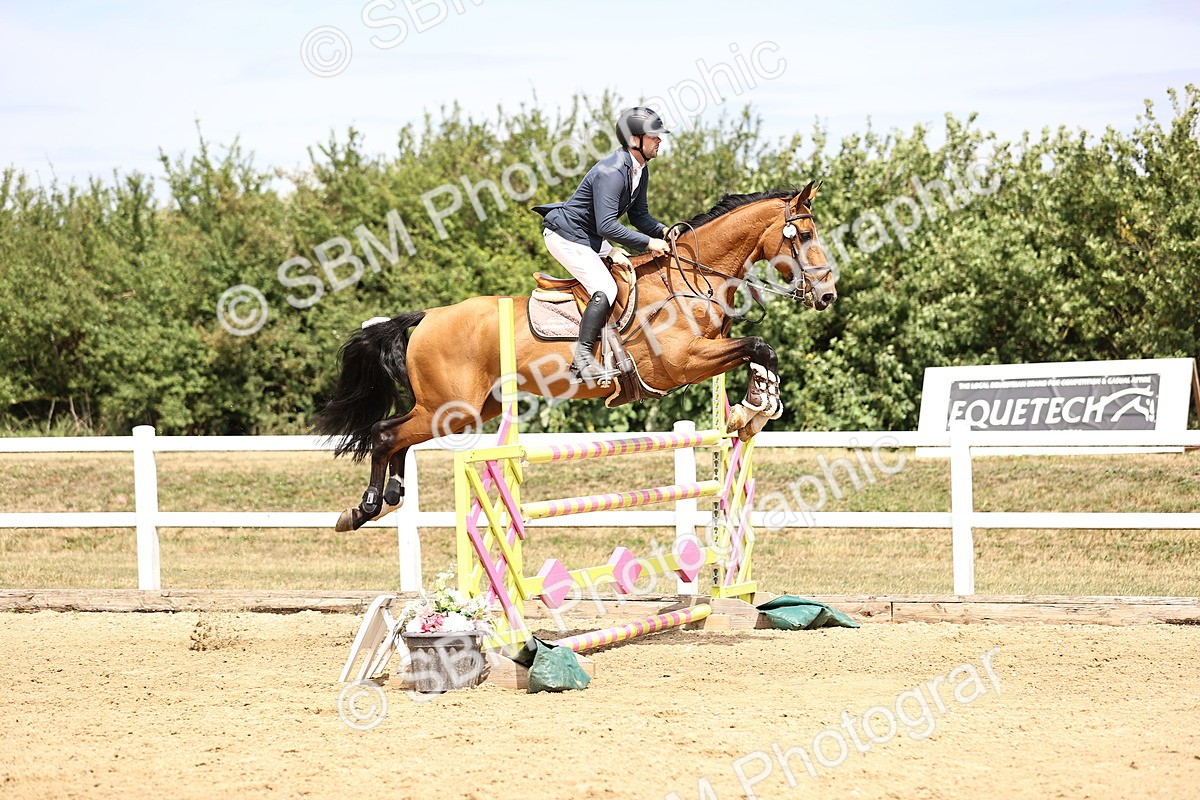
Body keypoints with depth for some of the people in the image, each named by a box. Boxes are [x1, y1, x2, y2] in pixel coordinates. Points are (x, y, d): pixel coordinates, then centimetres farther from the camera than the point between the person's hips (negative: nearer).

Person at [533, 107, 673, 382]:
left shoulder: (640, 169, 4)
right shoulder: (611, 172, -28)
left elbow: (639, 216, 12)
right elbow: (607, 226, -34)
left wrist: (662, 231, -7)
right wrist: (649, 243, -31)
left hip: (590, 236, 11)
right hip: (566, 235, -11)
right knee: (605, 290, -21)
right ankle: (583, 358, -20)